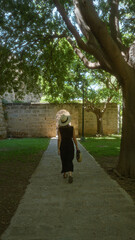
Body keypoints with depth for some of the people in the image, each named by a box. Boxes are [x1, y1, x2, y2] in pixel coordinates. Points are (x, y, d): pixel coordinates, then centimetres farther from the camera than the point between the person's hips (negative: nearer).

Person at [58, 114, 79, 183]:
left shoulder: (60, 129, -8)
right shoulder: (72, 128, -6)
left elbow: (59, 139, -13)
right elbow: (74, 138, -3)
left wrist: (58, 149, -10)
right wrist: (77, 147, 6)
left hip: (62, 145, 1)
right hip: (70, 145, -1)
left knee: (64, 160, 20)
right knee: (69, 161, 1)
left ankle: (65, 174, 33)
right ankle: (70, 175, -21)